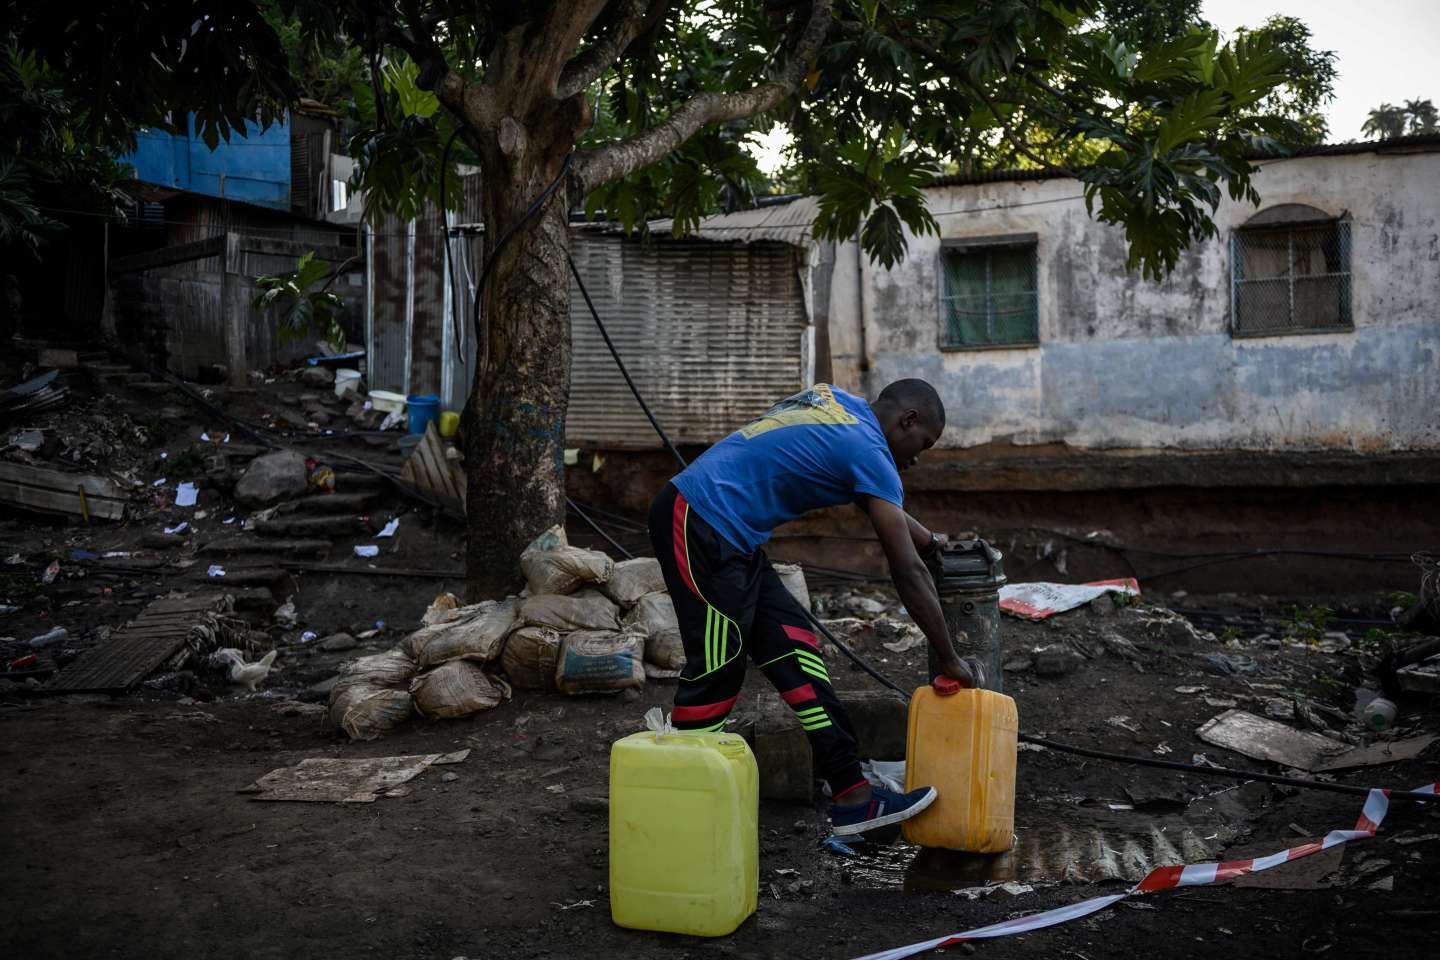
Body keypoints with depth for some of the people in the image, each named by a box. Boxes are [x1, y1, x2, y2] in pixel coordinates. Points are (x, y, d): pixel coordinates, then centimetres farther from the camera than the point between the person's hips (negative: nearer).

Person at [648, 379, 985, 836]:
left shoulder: (835, 400, 14)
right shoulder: (868, 450, -12)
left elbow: (879, 502, 33)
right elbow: (908, 572, -10)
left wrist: (929, 538, 41)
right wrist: (949, 660, -2)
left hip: (729, 537, 10)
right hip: (699, 527, -10)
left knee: (796, 648, 6)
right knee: (716, 671, -6)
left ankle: (852, 798, 8)